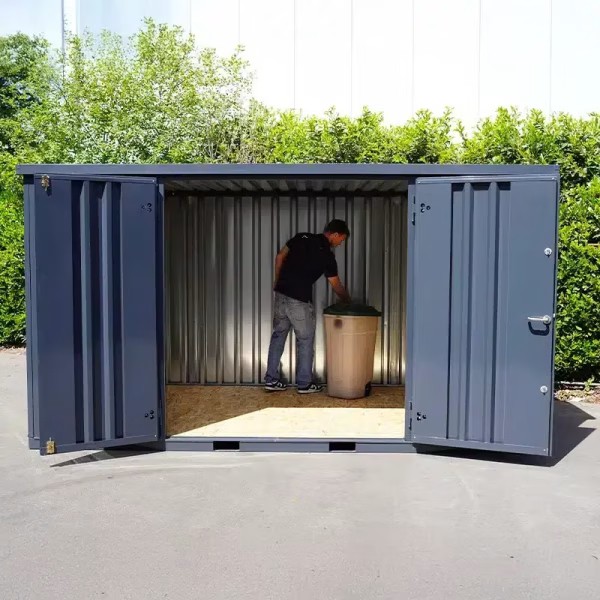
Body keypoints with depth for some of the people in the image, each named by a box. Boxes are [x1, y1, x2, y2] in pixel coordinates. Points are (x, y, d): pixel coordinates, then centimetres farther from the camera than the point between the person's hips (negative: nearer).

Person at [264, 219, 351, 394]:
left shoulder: (302, 237, 7)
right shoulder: (327, 256, -5)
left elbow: (280, 257, 6)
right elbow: (337, 286, 4)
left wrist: (277, 281, 16)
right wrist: (349, 302, 18)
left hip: (281, 294, 6)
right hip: (299, 300, -6)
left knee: (278, 336, 14)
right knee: (305, 340, 9)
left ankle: (271, 380, 18)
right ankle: (304, 384, 15)